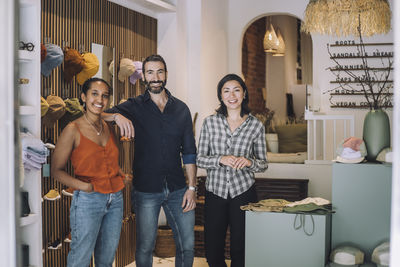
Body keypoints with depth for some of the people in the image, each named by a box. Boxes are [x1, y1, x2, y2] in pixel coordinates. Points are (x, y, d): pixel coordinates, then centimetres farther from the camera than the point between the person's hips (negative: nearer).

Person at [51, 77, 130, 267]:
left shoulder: (109, 127, 8)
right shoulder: (73, 130, -9)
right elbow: (56, 170, -8)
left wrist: (122, 176, 6)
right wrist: (84, 186, -19)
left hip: (115, 199, 6)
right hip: (88, 201, -6)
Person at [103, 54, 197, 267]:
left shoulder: (181, 109, 7)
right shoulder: (134, 107, 0)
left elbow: (189, 152, 7)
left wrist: (192, 187, 1)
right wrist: (117, 116, -33)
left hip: (177, 189, 2)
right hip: (146, 191, -2)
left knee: (187, 245, 9)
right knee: (145, 248, 7)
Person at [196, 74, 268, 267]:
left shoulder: (256, 125, 0)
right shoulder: (210, 122, 2)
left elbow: (263, 164, 6)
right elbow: (200, 159, 2)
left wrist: (249, 162, -16)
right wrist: (221, 159, -16)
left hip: (243, 193, -1)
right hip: (215, 193, 1)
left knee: (240, 251, 6)